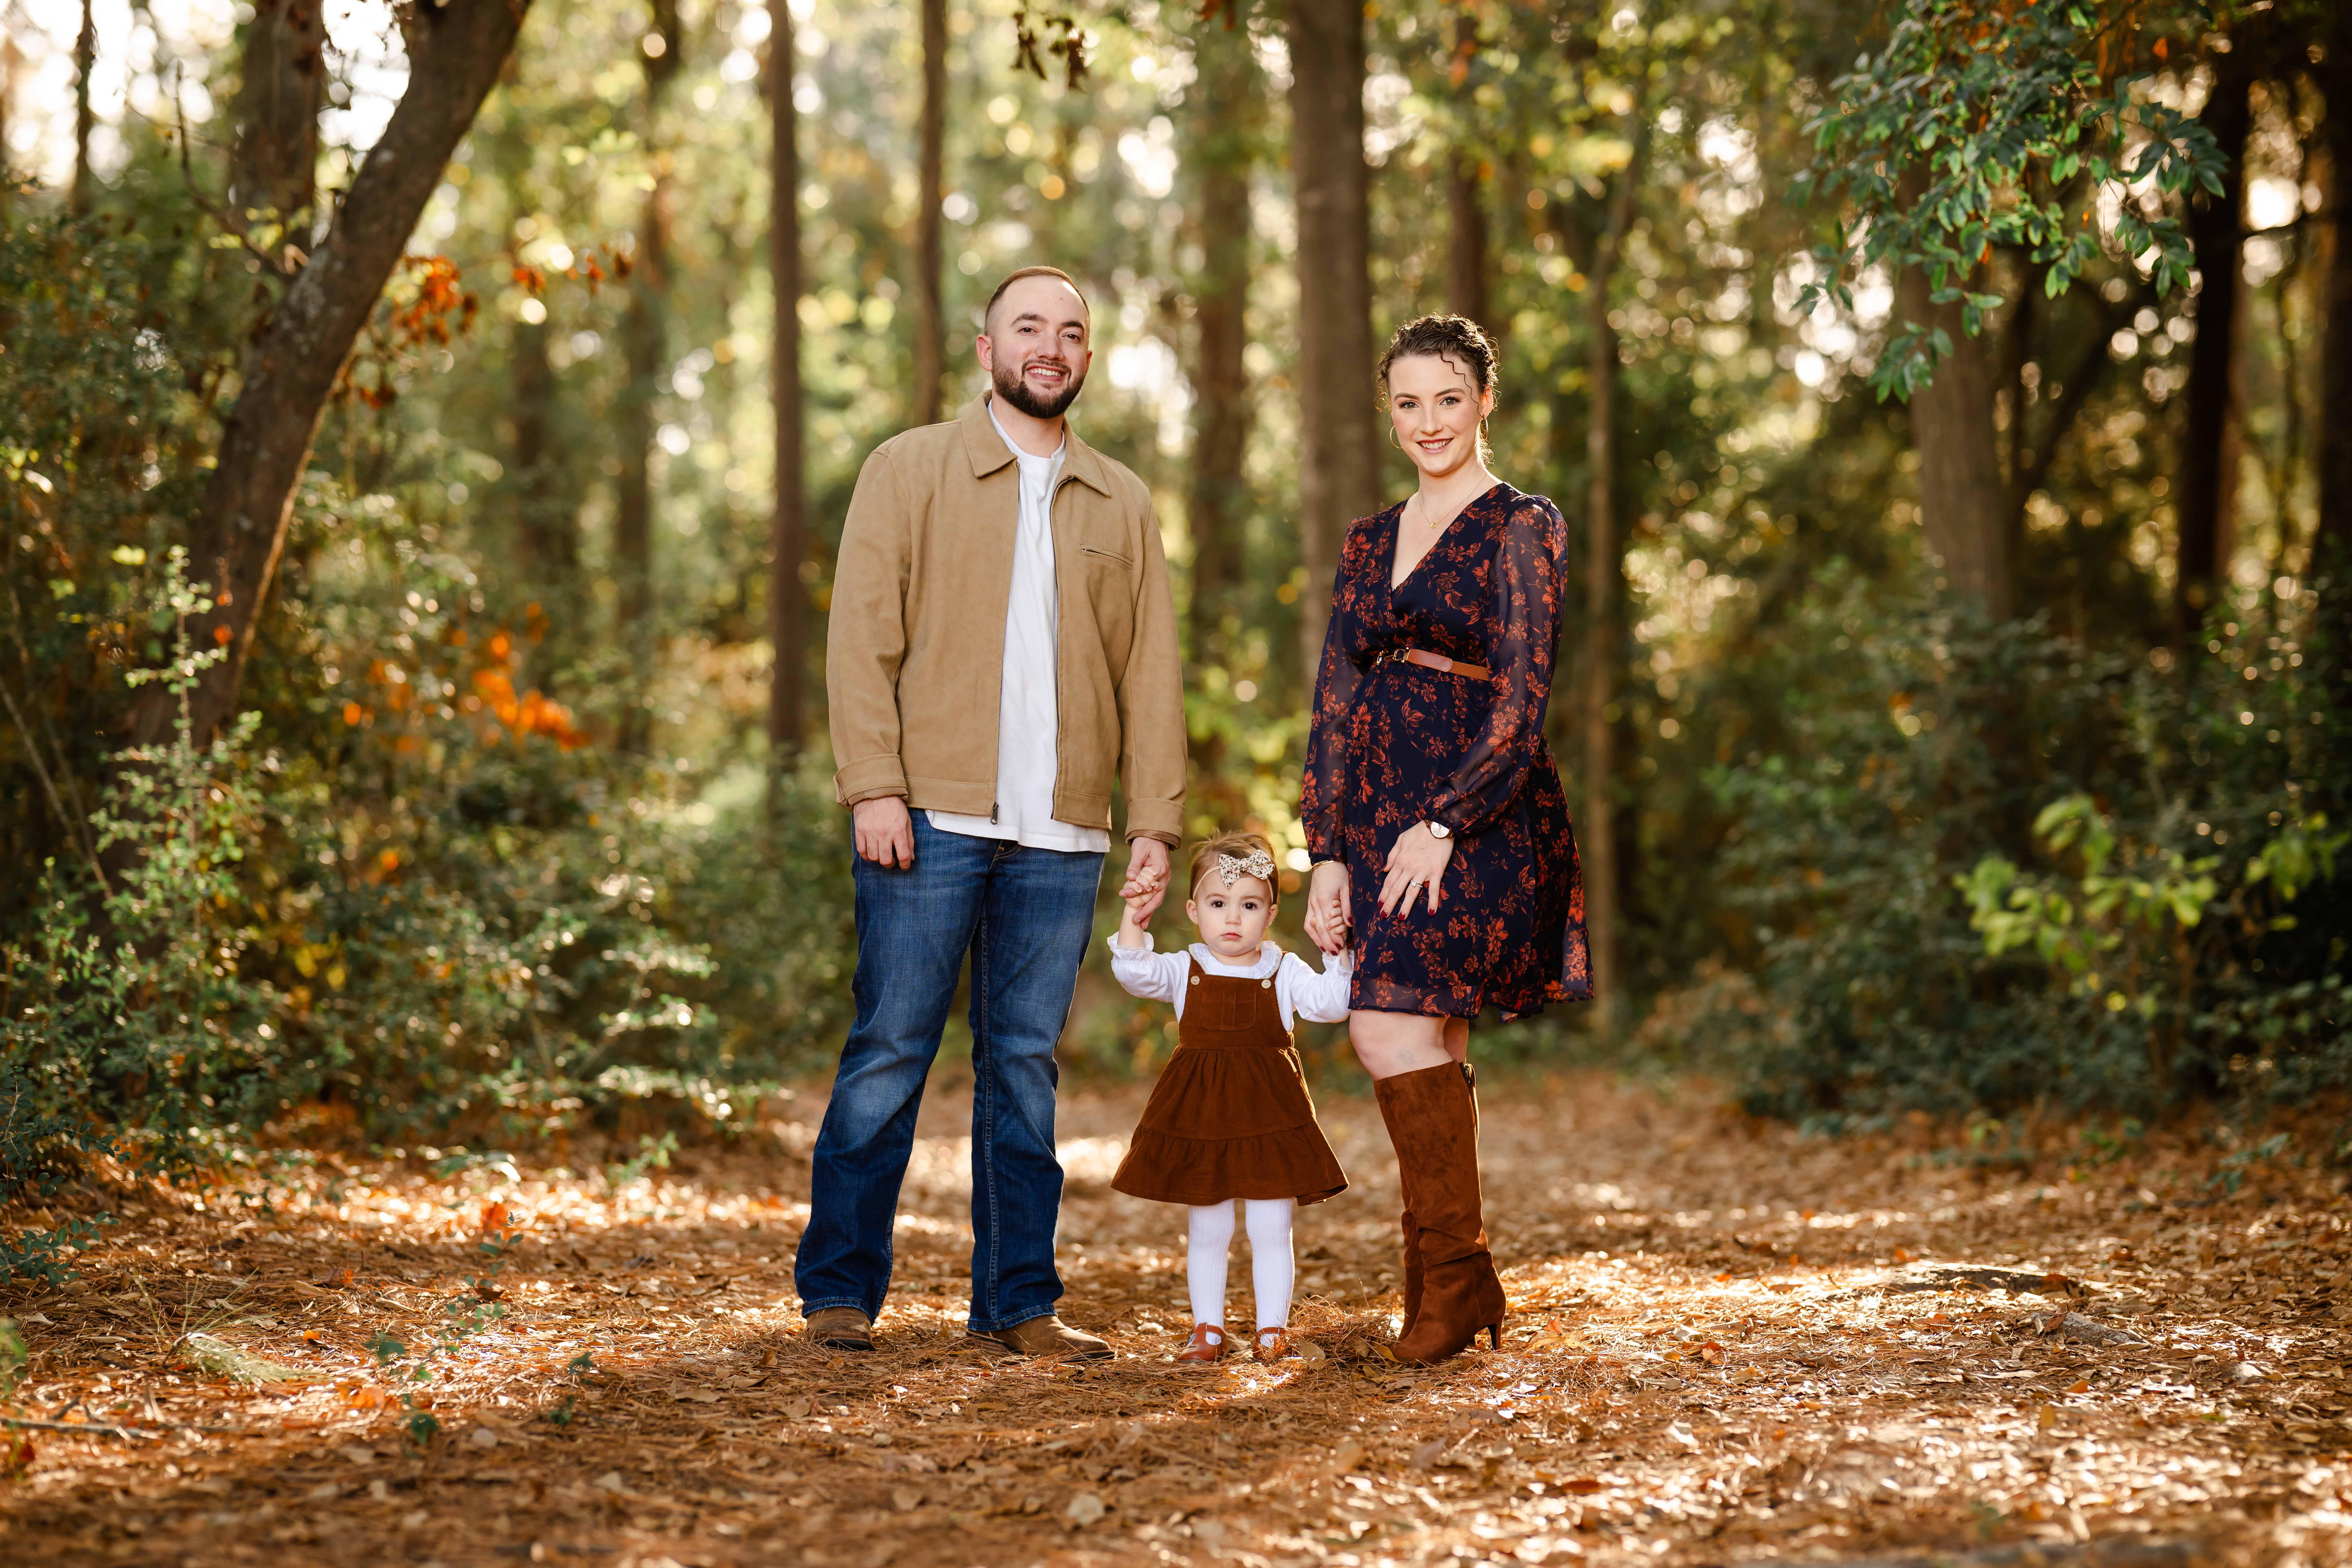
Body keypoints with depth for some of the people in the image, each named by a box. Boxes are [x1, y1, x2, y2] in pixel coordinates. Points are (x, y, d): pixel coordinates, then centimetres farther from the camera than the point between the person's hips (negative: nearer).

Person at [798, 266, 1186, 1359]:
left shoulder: (1122, 505, 17)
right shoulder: (910, 470, 6)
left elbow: (1152, 673, 15)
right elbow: (861, 638, -1)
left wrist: (1156, 820, 6)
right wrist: (873, 786, -11)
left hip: (1061, 836, 3)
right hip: (931, 818, -3)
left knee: (1025, 1064, 5)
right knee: (889, 1051, -3)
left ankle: (1017, 1303, 11)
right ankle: (837, 1292, 7)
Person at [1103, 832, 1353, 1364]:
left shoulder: (1284, 971, 4)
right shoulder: (1185, 970, 4)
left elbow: (1332, 1003, -7)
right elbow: (1136, 974, -11)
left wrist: (1340, 956, -20)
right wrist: (1133, 923, -24)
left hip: (1270, 1112, 0)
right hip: (1200, 1114, 0)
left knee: (1271, 1229, 2)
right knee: (1209, 1230, 6)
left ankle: (1272, 1329, 11)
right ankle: (1208, 1329, 15)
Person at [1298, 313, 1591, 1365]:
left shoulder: (1520, 528, -1)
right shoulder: (1370, 543, 17)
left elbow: (1520, 702, -9)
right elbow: (1335, 704, 12)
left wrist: (1444, 824, -17)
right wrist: (1327, 856, 3)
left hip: (1479, 813, -6)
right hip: (1378, 812, 6)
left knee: (1391, 1028, -18)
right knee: (1430, 1055, 6)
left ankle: (1453, 1275, -8)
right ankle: (1451, 1294, 13)